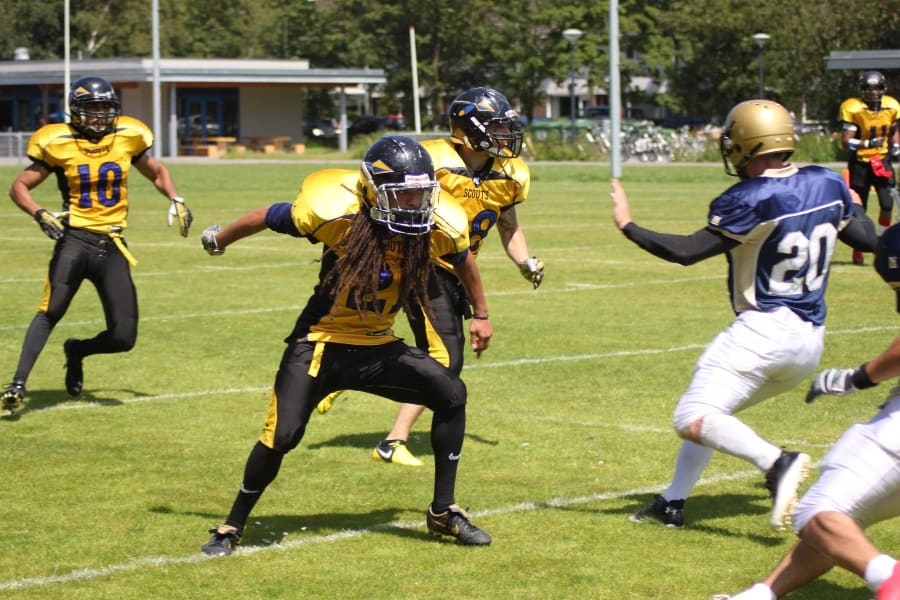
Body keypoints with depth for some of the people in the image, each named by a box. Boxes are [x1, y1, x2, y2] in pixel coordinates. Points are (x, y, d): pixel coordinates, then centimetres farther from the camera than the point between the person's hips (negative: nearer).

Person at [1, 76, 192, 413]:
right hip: (75, 239, -3)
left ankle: (77, 351, 31)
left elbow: (157, 173, 22)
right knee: (50, 311, -25)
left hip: (112, 246, 3)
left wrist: (175, 200, 4)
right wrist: (40, 214, -15)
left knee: (123, 338, 0)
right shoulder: (58, 144, -2)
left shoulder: (128, 138, 5)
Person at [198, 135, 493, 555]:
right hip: (321, 344, -4)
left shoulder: (440, 227, -12)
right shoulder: (337, 213, -24)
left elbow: (464, 261, 12)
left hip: (378, 347, 4)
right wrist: (219, 240, 10)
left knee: (451, 394, -10)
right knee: (281, 436, -15)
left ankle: (443, 511, 4)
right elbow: (269, 217, -6)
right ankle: (232, 527, 7)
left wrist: (481, 315, 24)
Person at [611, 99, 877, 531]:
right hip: (811, 342, 9)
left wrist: (627, 225, -7)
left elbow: (686, 251, -17)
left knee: (692, 421, -15)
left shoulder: (750, 201, -16)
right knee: (713, 411, 23)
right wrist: (851, 206, 35)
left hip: (763, 332, -9)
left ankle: (776, 462, -33)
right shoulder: (827, 185, 5)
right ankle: (672, 503, 23)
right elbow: (871, 241, 15)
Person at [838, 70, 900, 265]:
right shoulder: (853, 108, -15)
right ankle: (857, 250, 18)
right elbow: (845, 142, -17)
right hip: (860, 163, -3)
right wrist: (867, 143, -30)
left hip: (882, 161, 3)